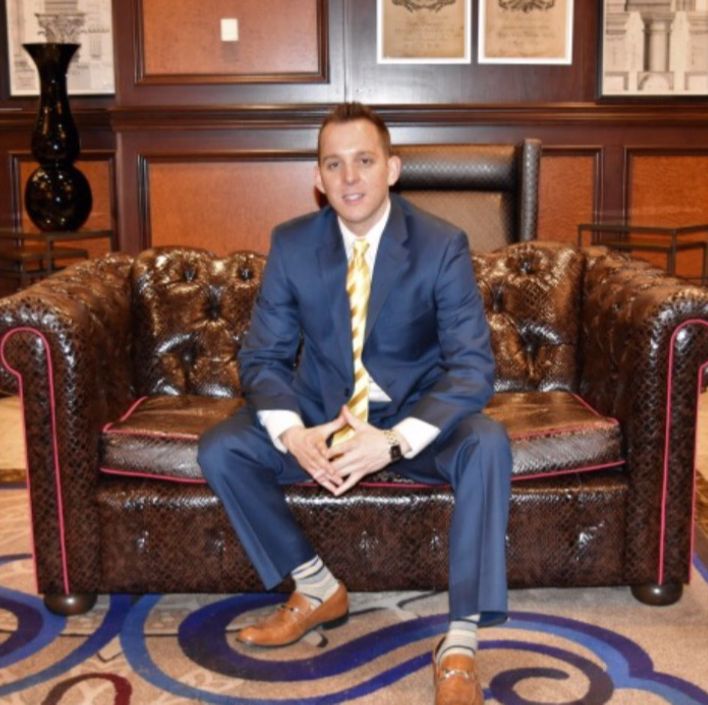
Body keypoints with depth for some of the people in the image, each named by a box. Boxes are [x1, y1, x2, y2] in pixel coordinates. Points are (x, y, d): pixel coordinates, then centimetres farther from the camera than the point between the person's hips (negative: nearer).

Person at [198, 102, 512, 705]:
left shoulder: (442, 244, -15)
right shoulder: (291, 244, -8)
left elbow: (474, 367, -20)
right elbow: (262, 355, -5)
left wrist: (396, 441, -35)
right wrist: (292, 433, -27)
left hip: (415, 414, -2)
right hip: (321, 410, 3)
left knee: (488, 445, -33)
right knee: (219, 450, -19)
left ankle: (460, 644, -24)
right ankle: (318, 588, 0)